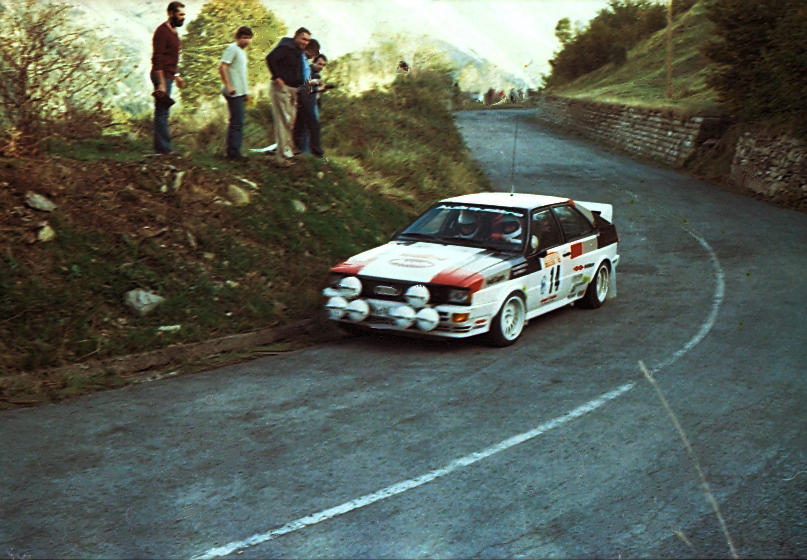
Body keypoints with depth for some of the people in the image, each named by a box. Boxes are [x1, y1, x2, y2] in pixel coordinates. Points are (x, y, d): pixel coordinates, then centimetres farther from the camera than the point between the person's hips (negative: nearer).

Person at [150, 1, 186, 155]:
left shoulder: (173, 31, 16)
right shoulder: (162, 31, -15)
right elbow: (157, 59, -20)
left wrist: (176, 76, 23)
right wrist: (161, 83, -24)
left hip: (169, 76, 10)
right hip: (162, 77, -10)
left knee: (163, 112, 12)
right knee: (162, 112, -7)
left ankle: (163, 147, 17)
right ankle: (163, 148, -4)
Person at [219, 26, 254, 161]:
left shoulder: (241, 51, 19)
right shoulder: (232, 49, -10)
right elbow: (222, 67, -19)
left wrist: (244, 93, 25)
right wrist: (228, 86, -24)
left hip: (240, 93, 10)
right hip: (234, 93, -10)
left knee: (236, 122, 12)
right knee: (237, 122, -10)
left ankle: (232, 152, 17)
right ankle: (234, 152, -9)